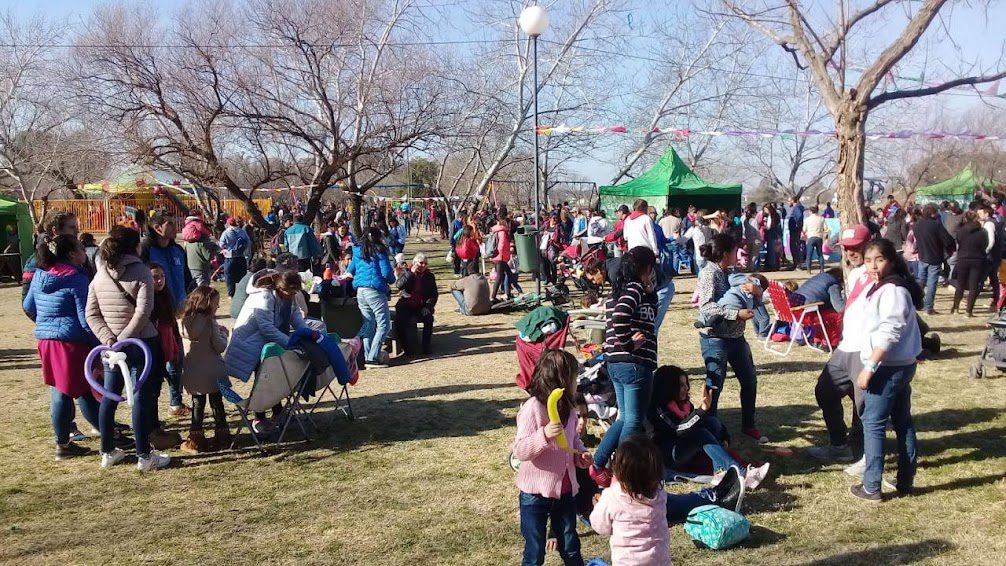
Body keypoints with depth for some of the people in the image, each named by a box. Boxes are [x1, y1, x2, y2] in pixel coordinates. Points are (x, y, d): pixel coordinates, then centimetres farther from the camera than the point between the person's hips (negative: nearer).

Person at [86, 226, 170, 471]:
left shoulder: (100, 275, 7)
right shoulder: (140, 271, -10)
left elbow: (91, 313, 3)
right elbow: (143, 311, -20)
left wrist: (108, 337, -5)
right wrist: (124, 337, -15)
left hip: (111, 345, 6)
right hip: (141, 343, -6)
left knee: (109, 397, 14)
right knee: (142, 398, 0)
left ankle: (108, 452, 24)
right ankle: (144, 456, 5)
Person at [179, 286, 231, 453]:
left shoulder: (187, 320, 0)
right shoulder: (210, 322, -16)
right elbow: (220, 347, -14)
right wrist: (223, 334, 4)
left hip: (193, 372, 4)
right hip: (212, 371, -4)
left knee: (197, 404, 13)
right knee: (217, 403, 9)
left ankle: (196, 440, 15)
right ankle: (222, 438, 16)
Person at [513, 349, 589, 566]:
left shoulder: (569, 410, 3)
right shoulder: (532, 409, -19)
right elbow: (520, 451, -23)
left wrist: (582, 454, -3)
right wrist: (544, 435, -40)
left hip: (565, 491, 6)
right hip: (536, 493, -6)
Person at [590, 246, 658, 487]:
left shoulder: (618, 291, 14)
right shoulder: (635, 289, -13)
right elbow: (620, 318, -29)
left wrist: (649, 291, 9)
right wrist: (630, 344, -18)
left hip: (615, 363, 9)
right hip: (635, 364, -9)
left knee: (625, 418, 20)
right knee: (634, 422, 4)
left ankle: (597, 465, 20)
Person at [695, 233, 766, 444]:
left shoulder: (731, 273, 9)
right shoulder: (709, 273, -14)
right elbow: (706, 306, -25)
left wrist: (753, 288, -11)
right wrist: (737, 314, -28)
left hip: (736, 337, 9)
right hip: (715, 338, -9)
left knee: (750, 381, 15)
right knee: (714, 386, -2)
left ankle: (748, 426, 30)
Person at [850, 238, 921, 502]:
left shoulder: (892, 290, -18)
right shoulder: (881, 288, 13)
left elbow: (889, 334, -24)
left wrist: (869, 367, -24)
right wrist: (871, 365, 16)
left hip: (888, 367, -10)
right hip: (901, 365, 10)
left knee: (873, 423, -5)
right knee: (902, 422, 14)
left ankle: (871, 487, 0)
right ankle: (905, 480, 24)